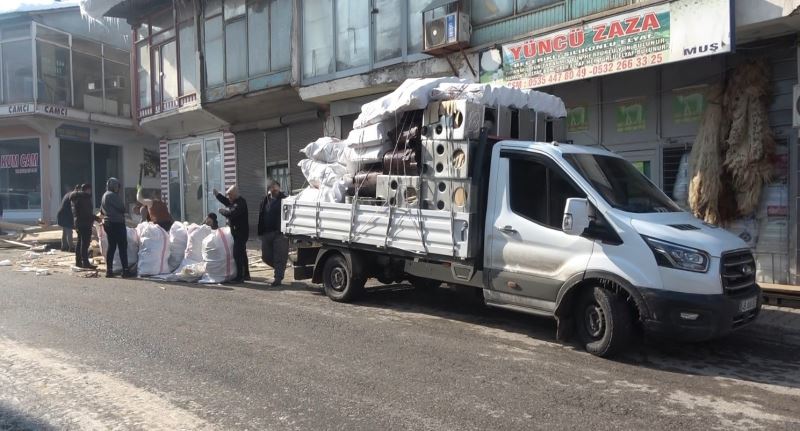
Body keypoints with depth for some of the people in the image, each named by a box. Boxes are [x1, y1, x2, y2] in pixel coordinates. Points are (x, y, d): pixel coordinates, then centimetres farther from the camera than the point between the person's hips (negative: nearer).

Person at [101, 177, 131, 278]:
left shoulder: (104, 195, 16)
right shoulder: (113, 195, -13)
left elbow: (101, 210, 23)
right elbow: (122, 208, -13)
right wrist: (121, 213, 7)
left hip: (107, 223, 9)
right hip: (117, 223, -9)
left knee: (111, 246, 11)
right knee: (122, 247, -7)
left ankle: (109, 270, 11)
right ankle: (125, 270, -9)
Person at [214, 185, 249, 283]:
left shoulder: (240, 203, -19)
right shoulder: (234, 201, 12)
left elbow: (231, 213, -28)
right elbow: (226, 202, 29)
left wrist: (222, 211, -11)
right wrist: (217, 195, 19)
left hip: (240, 232, -11)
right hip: (237, 232, 11)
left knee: (237, 254, -11)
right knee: (242, 253, 17)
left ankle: (240, 276, -9)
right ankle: (246, 274, 27)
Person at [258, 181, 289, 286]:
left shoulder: (284, 200, -4)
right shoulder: (265, 201, 12)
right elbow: (261, 217, 15)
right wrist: (260, 232, 9)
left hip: (279, 234, -6)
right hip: (266, 233, 6)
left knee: (279, 257, -3)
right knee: (266, 256, 11)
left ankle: (278, 278, 3)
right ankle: (279, 269, 33)